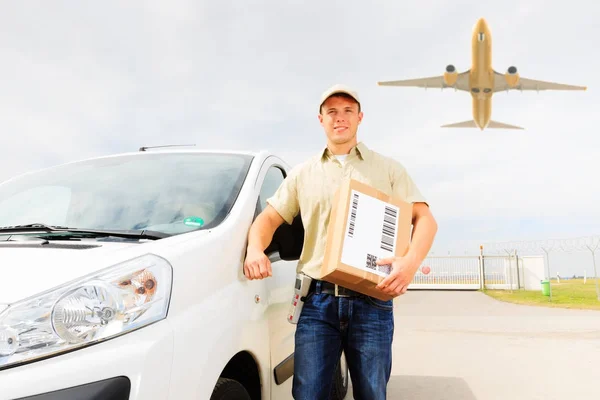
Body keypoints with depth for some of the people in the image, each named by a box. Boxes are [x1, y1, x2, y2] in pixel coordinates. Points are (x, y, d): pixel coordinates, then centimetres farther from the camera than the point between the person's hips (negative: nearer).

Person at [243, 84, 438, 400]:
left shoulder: (388, 169, 11)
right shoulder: (303, 173, 15)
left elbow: (425, 219, 4)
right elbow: (269, 217, 13)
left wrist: (411, 261, -16)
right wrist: (255, 249, -10)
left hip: (372, 301, 0)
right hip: (319, 300, 1)